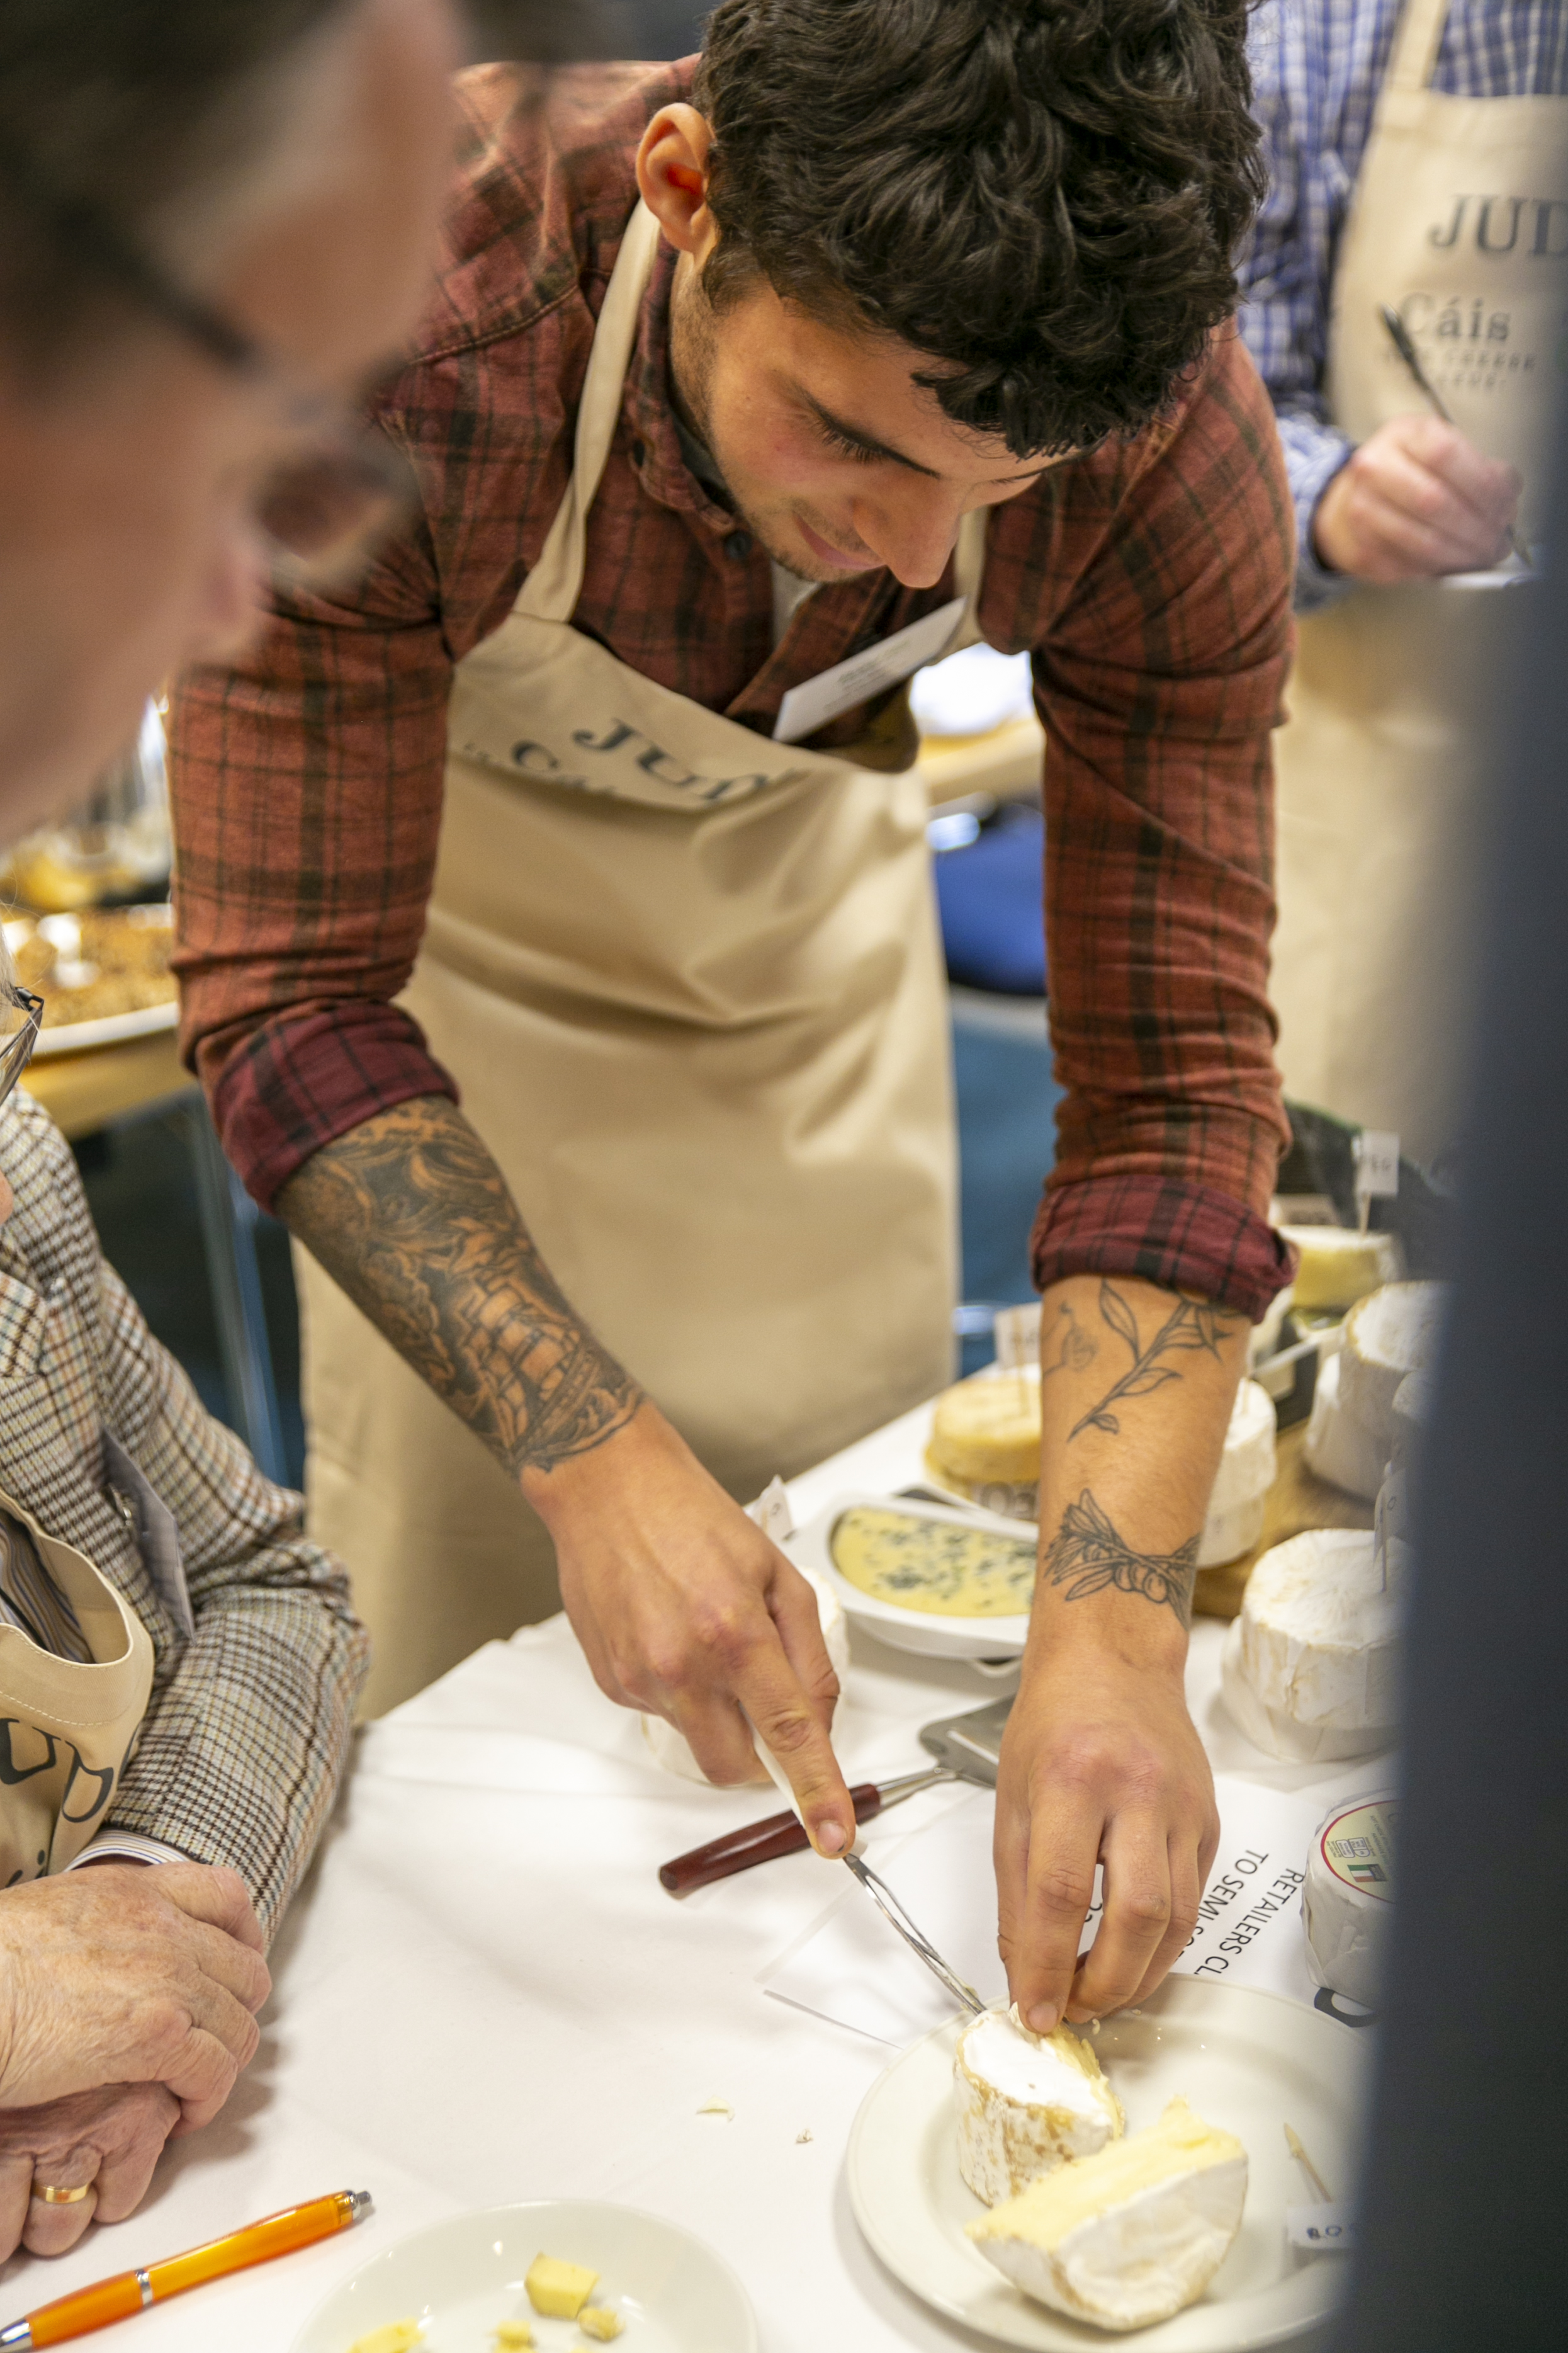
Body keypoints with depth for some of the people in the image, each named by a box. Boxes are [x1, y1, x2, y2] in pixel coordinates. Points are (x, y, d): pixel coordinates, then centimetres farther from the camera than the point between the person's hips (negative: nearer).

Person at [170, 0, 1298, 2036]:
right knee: (456, 1621, 4)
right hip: (444, 887, -2)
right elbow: (293, 1003, -33)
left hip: (807, 867, 3)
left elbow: (1172, 1064, -27)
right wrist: (593, 1454, -44)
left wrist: (1113, 1622, -39)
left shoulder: (1178, 440, -32)